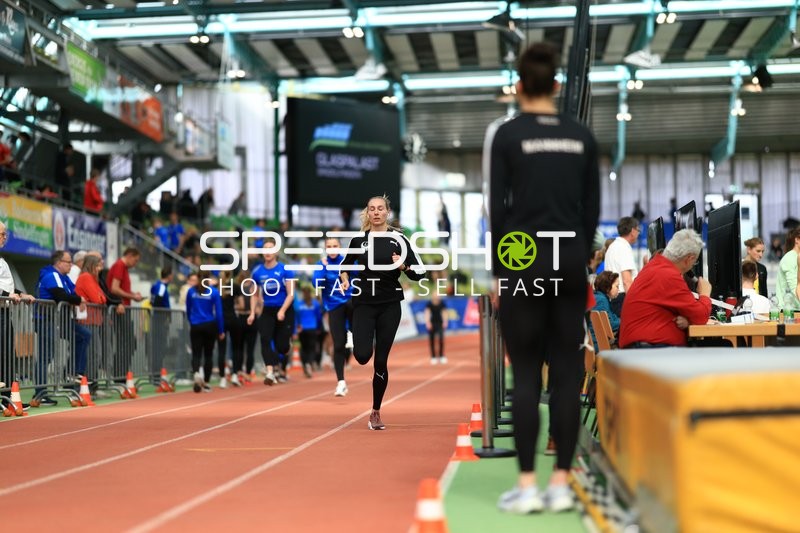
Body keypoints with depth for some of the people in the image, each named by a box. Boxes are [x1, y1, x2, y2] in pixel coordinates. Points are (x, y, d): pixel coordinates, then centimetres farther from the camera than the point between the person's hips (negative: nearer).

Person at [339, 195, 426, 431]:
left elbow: (419, 272, -1)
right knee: (362, 355, -16)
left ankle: (376, 412, 13)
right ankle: (360, 341, 23)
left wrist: (403, 266, -19)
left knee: (381, 360, -1)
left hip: (390, 305, -1)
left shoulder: (398, 239, -1)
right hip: (363, 304, 1)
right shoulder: (358, 240, 4)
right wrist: (344, 278, 0)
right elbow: (345, 263, 20)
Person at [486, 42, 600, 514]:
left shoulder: (507, 134, -3)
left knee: (526, 374, 1)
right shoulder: (582, 136, 7)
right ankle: (561, 483, 6)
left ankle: (527, 485, 1)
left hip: (523, 262, -3)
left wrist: (498, 271, 3)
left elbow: (498, 207, -4)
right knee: (567, 372, 4)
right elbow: (592, 208, 8)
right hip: (570, 262, 3)